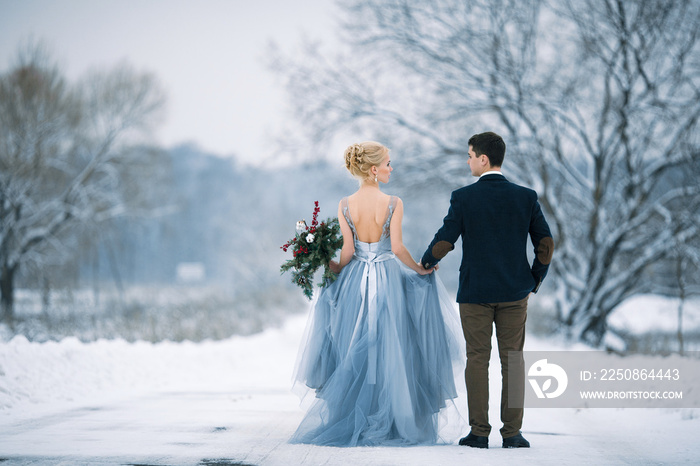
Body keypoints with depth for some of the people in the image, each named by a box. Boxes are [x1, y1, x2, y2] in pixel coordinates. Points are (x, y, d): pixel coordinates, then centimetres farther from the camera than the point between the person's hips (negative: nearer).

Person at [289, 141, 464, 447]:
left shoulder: (345, 205, -2)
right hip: (388, 282, -3)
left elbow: (347, 252, -4)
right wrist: (421, 269, 1)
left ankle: (352, 423, 11)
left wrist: (332, 269, 13)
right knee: (389, 353, 4)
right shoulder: (393, 204, -10)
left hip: (355, 282, 3)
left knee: (354, 355, 10)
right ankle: (387, 424, 5)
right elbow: (398, 249, -13)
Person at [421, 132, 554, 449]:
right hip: (515, 292, 2)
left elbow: (444, 241, -7)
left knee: (477, 360, 5)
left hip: (475, 292, -2)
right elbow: (545, 242, 1)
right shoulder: (526, 197, 0)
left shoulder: (463, 197, -8)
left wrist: (426, 263, 13)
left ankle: (479, 432, 4)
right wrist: (536, 279, 15)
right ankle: (512, 432, 4)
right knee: (512, 360, 6)